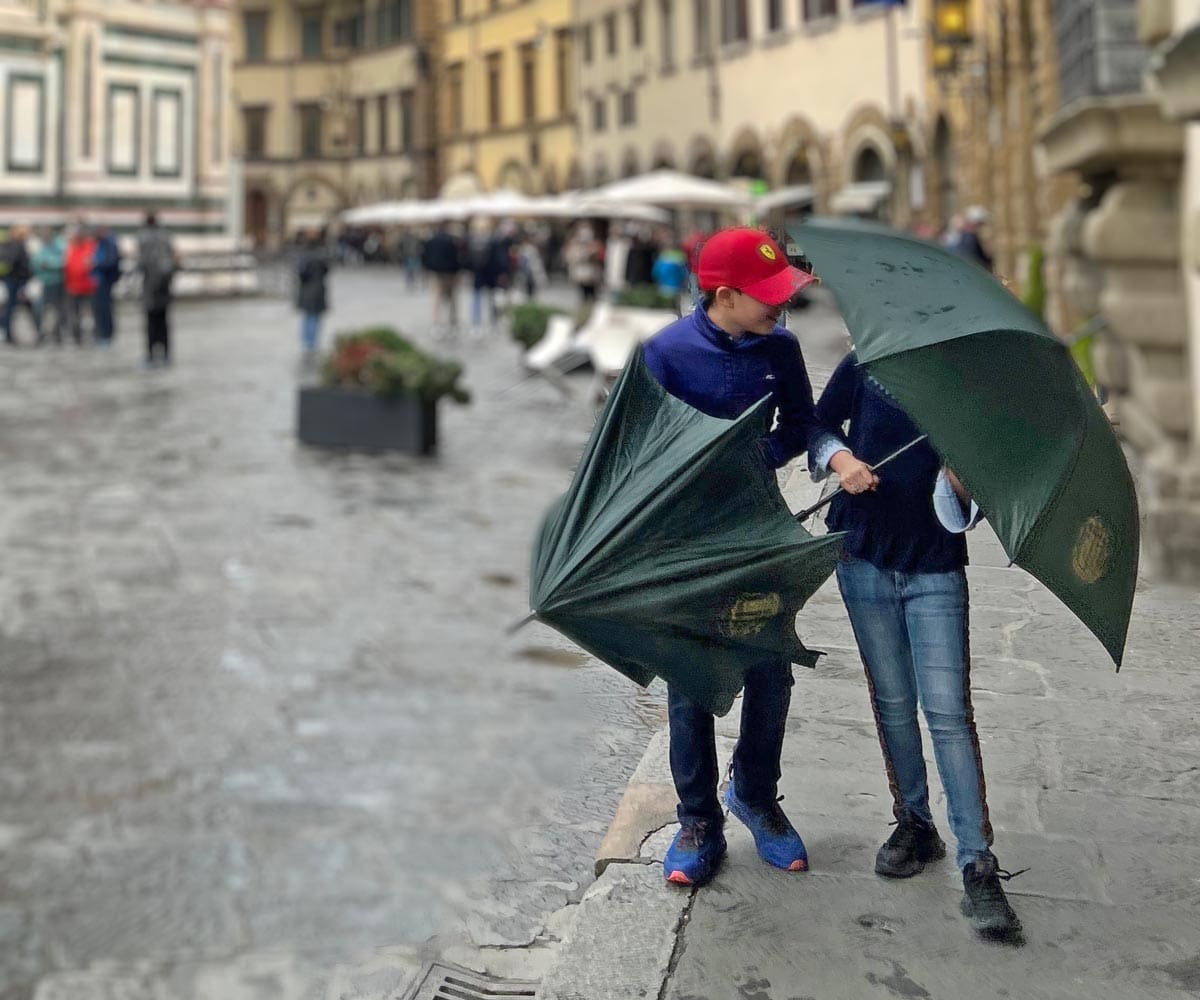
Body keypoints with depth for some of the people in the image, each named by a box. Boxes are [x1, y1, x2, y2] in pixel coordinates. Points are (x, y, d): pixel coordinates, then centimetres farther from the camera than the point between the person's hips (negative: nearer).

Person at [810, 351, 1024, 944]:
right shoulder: (865, 366, -1)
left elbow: (964, 510, -5)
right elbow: (818, 424, 13)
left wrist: (960, 479, -27)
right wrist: (840, 457, -7)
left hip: (935, 571, -2)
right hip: (865, 560, 2)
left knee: (948, 711, -8)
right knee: (892, 702, 12)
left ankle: (978, 868, -4)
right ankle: (914, 823, 29)